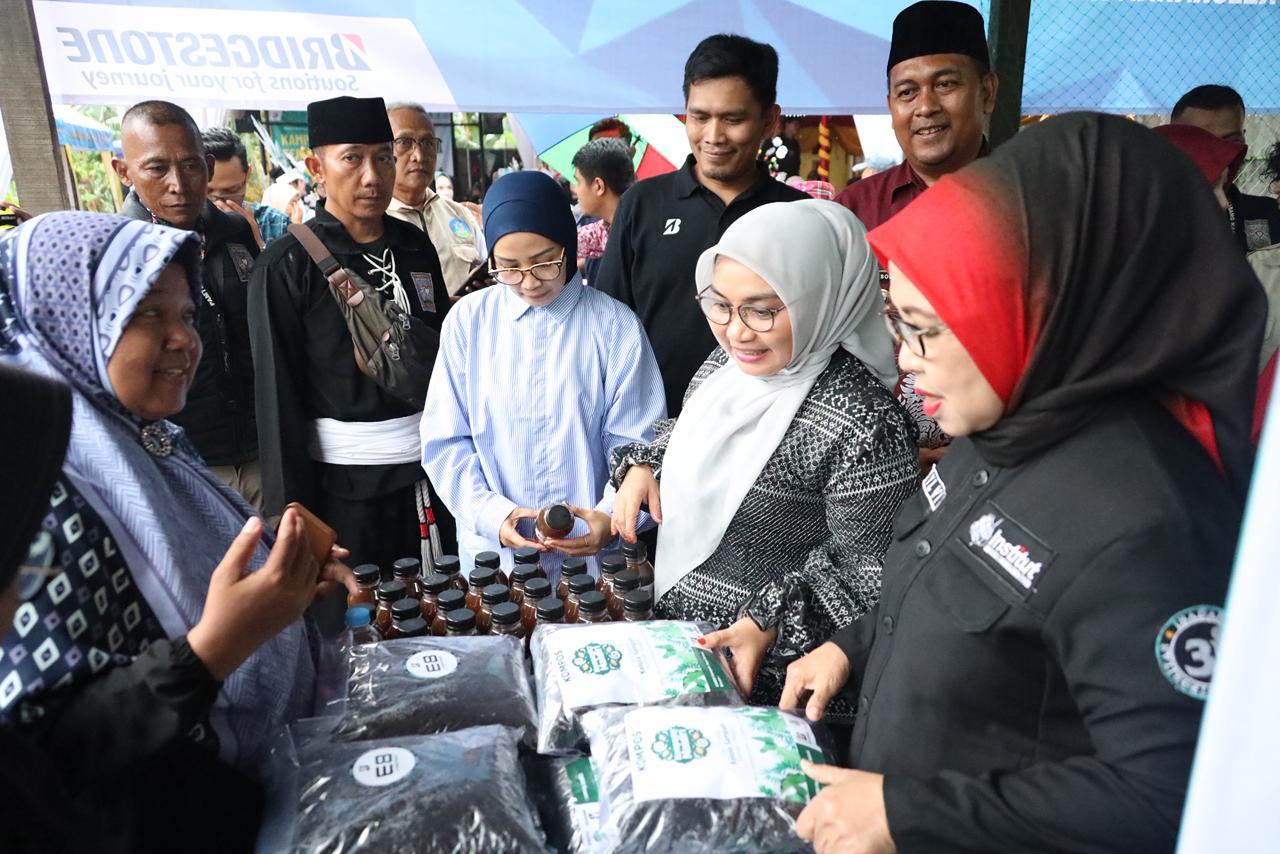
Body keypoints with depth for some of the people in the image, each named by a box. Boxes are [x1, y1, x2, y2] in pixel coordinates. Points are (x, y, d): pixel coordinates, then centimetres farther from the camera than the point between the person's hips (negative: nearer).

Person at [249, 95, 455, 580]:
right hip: (345, 483, -4)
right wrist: (293, 512, -9)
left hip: (433, 466, 5)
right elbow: (278, 398, -8)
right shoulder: (286, 266, -8)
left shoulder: (416, 247, 6)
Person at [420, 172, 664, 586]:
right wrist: (493, 513, -15)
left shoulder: (615, 325, -7)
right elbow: (445, 441, -2)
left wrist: (611, 516, -21)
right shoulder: (467, 320, -5)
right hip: (492, 549, 1)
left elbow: (635, 443, -5)